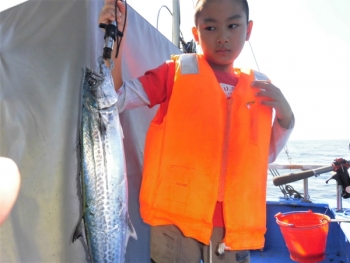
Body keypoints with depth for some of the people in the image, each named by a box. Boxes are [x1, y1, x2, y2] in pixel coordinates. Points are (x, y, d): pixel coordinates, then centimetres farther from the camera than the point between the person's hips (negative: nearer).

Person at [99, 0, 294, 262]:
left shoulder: (260, 88, 9)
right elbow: (116, 98, -8)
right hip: (176, 214, -3)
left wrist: (285, 117, -1)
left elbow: (266, 155, 15)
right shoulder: (176, 71, -1)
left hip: (234, 222, 4)